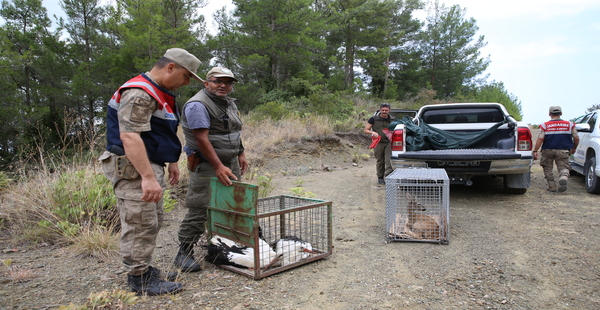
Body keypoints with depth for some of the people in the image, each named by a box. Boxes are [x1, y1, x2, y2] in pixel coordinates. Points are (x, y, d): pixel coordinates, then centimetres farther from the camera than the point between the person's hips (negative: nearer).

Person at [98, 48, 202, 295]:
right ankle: (139, 279, 9)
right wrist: (148, 177, -34)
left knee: (153, 221, 18)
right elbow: (129, 137, -29)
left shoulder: (159, 93, 15)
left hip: (149, 166, 11)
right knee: (140, 224, -4)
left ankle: (144, 269, 30)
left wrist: (171, 162, 26)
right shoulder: (138, 94, -20)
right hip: (132, 168, -11)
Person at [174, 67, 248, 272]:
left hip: (230, 163, 9)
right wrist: (219, 167, -25)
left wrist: (241, 154, 19)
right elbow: (202, 138, -22)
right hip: (206, 166, -9)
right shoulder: (198, 105, -15)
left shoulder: (230, 103, 15)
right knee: (199, 210, -8)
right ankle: (184, 253, 4)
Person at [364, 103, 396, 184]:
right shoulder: (373, 119, 1)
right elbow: (365, 130, 3)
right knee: (380, 161, 8)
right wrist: (373, 132, -17)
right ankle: (380, 177, 21)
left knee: (389, 160, -11)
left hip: (389, 142, 1)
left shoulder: (392, 119, 8)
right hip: (378, 143, -1)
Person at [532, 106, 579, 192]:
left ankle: (552, 186, 13)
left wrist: (535, 151, -9)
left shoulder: (545, 125, -2)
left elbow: (540, 139, -10)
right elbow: (576, 138, 7)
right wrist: (574, 148, 23)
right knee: (563, 167, 6)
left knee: (547, 169, 15)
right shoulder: (569, 124, 5)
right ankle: (563, 179, -26)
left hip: (548, 150, -1)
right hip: (563, 151, 1)